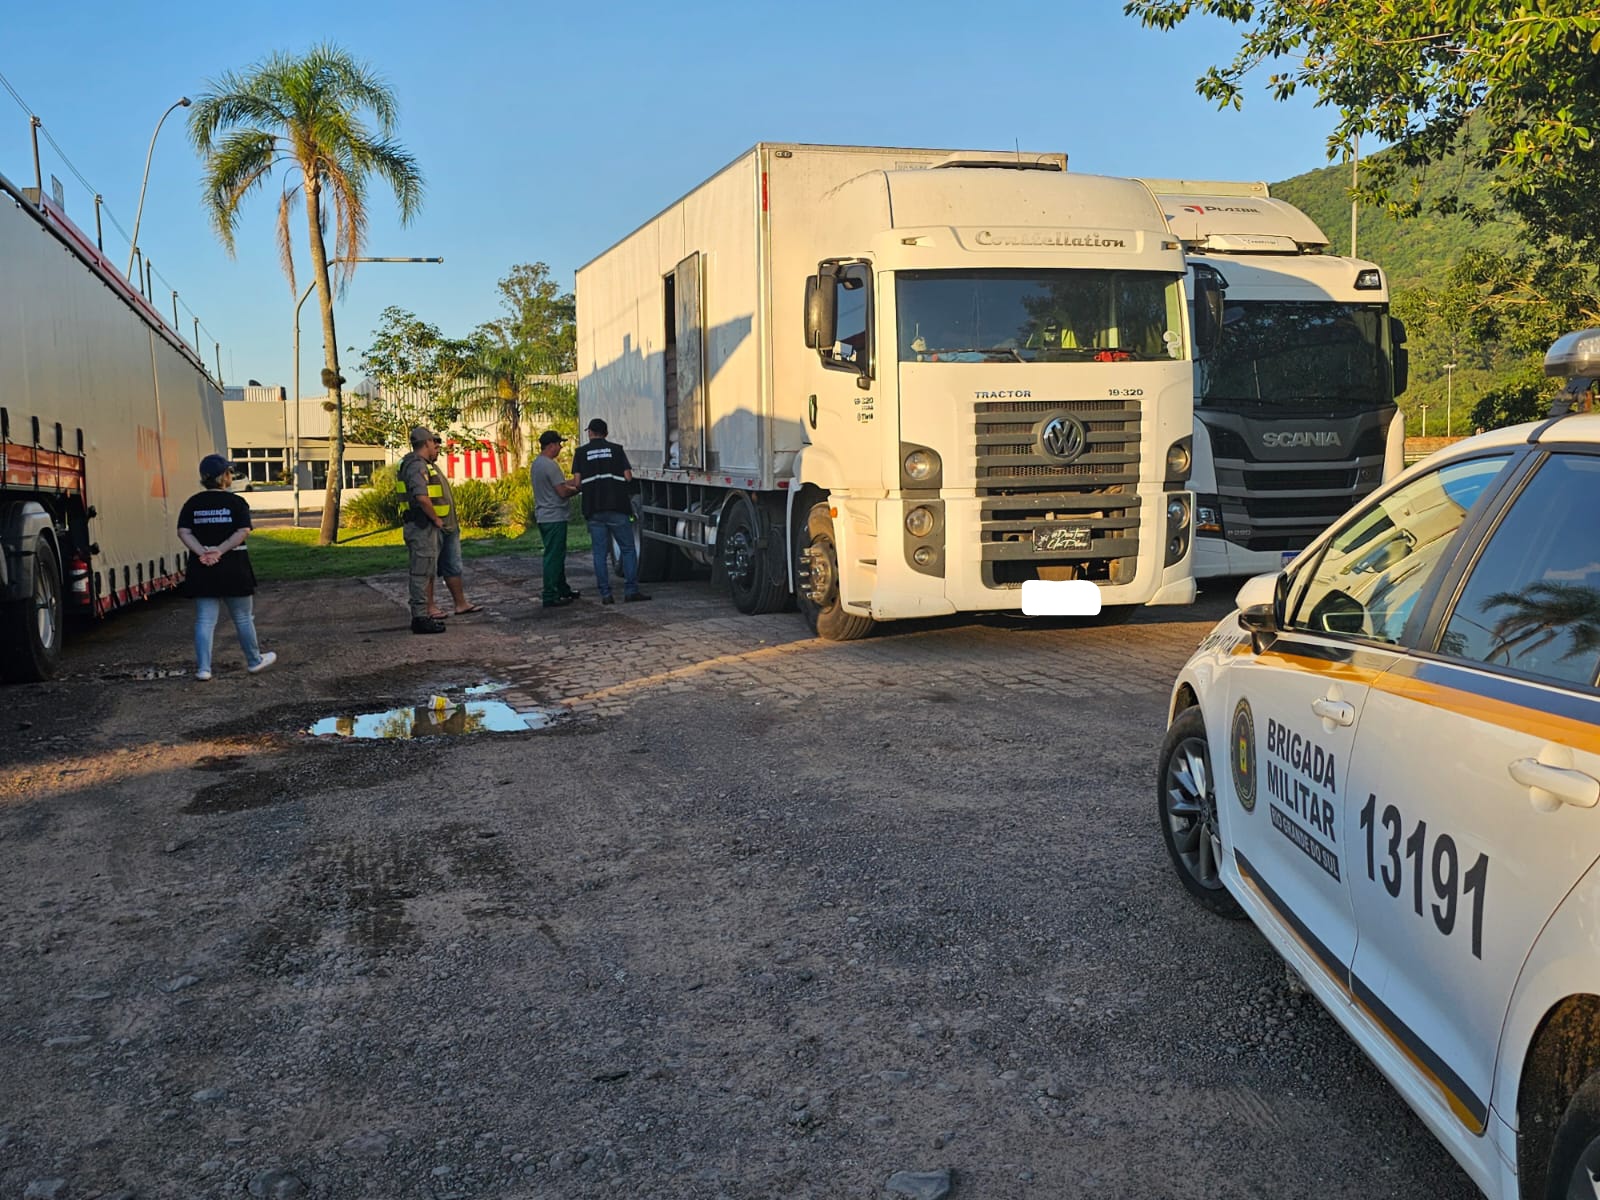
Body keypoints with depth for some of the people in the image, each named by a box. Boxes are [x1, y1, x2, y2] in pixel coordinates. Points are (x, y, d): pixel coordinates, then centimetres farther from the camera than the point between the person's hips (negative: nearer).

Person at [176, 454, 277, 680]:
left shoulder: (192, 503, 5)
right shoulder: (236, 502, -5)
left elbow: (183, 532, -5)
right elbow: (243, 532, -16)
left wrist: (202, 553, -13)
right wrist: (219, 551, -17)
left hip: (202, 569, 3)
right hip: (233, 568, -3)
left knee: (205, 620, 5)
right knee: (243, 618, 12)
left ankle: (203, 668, -1)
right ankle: (254, 661, 25)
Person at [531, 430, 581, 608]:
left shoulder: (536, 464, 13)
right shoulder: (550, 465, -18)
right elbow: (563, 491, -19)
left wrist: (574, 482, 15)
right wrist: (579, 489, -4)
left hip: (542, 517, 10)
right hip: (554, 517, -10)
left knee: (557, 555, 18)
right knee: (553, 557, -6)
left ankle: (562, 589, 27)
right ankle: (550, 597, -5)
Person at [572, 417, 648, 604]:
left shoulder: (581, 452, 7)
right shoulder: (616, 449, 7)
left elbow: (578, 482, -1)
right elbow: (628, 477, -1)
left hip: (593, 509, 1)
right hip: (617, 507, -1)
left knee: (599, 552, 5)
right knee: (628, 549, 5)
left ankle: (605, 593, 3)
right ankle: (631, 590, -2)